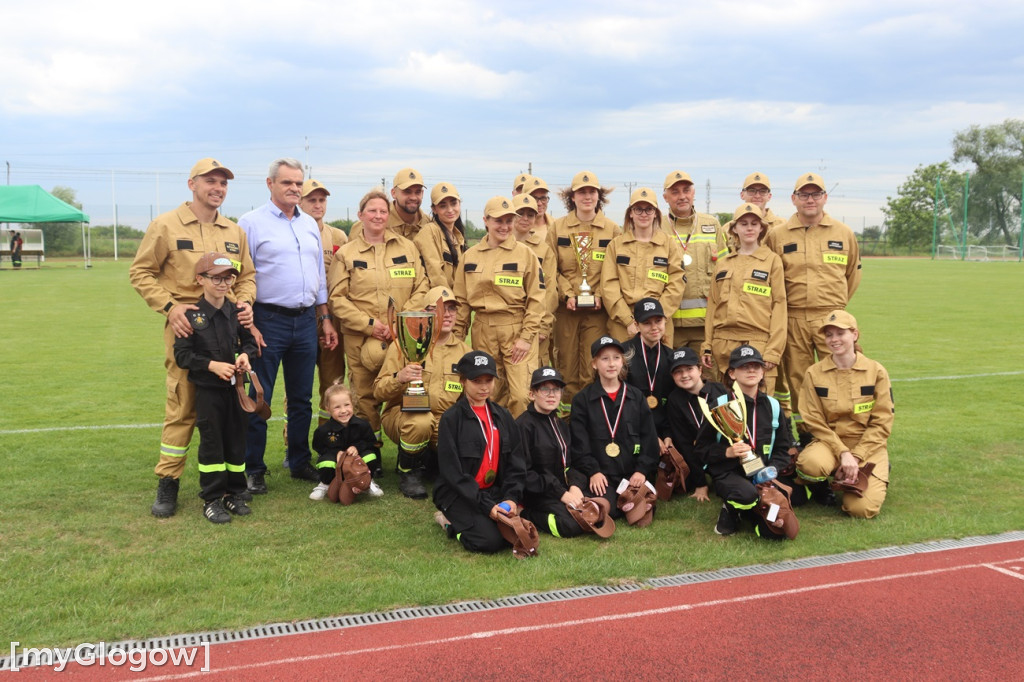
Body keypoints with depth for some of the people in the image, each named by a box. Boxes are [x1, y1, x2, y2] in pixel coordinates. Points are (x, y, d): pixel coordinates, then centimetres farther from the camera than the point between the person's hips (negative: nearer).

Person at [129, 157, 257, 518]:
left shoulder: (234, 232, 13)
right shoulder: (166, 225, -1)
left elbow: (246, 275, 20)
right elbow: (141, 272, 0)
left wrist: (245, 302, -1)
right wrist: (169, 306, -12)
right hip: (185, 329, -4)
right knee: (181, 406, -3)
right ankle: (168, 482, 8)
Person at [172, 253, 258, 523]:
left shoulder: (236, 312, 3)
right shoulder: (191, 315, -9)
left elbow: (249, 341, 14)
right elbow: (181, 354, -10)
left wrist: (245, 355, -8)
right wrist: (211, 364, -19)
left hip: (234, 387, 4)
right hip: (207, 390, -4)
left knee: (236, 440, 10)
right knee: (211, 443, 2)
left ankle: (234, 493, 23)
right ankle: (212, 499, 11)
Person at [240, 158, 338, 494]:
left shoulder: (310, 225, 14)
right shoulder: (252, 222, -4)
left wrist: (325, 319, 16)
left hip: (306, 321, 6)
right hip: (268, 320, -5)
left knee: (302, 398, 12)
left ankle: (300, 462, 24)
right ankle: (253, 469, 9)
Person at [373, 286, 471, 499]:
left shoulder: (464, 351, 8)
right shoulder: (404, 344, -3)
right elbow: (379, 391, -8)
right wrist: (399, 378, -30)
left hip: (447, 424, 4)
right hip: (402, 415, -4)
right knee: (421, 421, -38)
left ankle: (430, 461, 12)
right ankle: (408, 472, -7)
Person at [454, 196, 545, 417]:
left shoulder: (525, 253, -1)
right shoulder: (470, 256, 9)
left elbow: (536, 298, -3)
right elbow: (461, 299, 12)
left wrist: (526, 337, -10)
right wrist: (457, 337, 7)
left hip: (516, 328, -3)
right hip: (482, 331, 3)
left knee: (522, 395, -10)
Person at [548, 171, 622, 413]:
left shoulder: (612, 229, 6)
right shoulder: (557, 228, 7)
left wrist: (600, 295, -7)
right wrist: (567, 294, -7)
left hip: (597, 309, -1)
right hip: (566, 307, 1)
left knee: (592, 364, -2)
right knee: (567, 362, 2)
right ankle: (567, 407, 11)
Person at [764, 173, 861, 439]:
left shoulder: (844, 233, 9)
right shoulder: (777, 236, 5)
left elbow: (853, 274, 20)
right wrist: (784, 306, 9)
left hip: (832, 319, 0)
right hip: (793, 319, 0)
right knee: (798, 381, 5)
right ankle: (806, 440, 15)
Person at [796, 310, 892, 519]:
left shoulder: (876, 372, -1)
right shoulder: (814, 374, -1)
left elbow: (881, 423, -3)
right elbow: (814, 423, -4)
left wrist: (856, 456, -13)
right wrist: (843, 452, -17)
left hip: (868, 445, 0)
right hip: (829, 441, 0)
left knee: (862, 508, -21)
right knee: (812, 463, -38)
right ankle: (821, 489, 0)